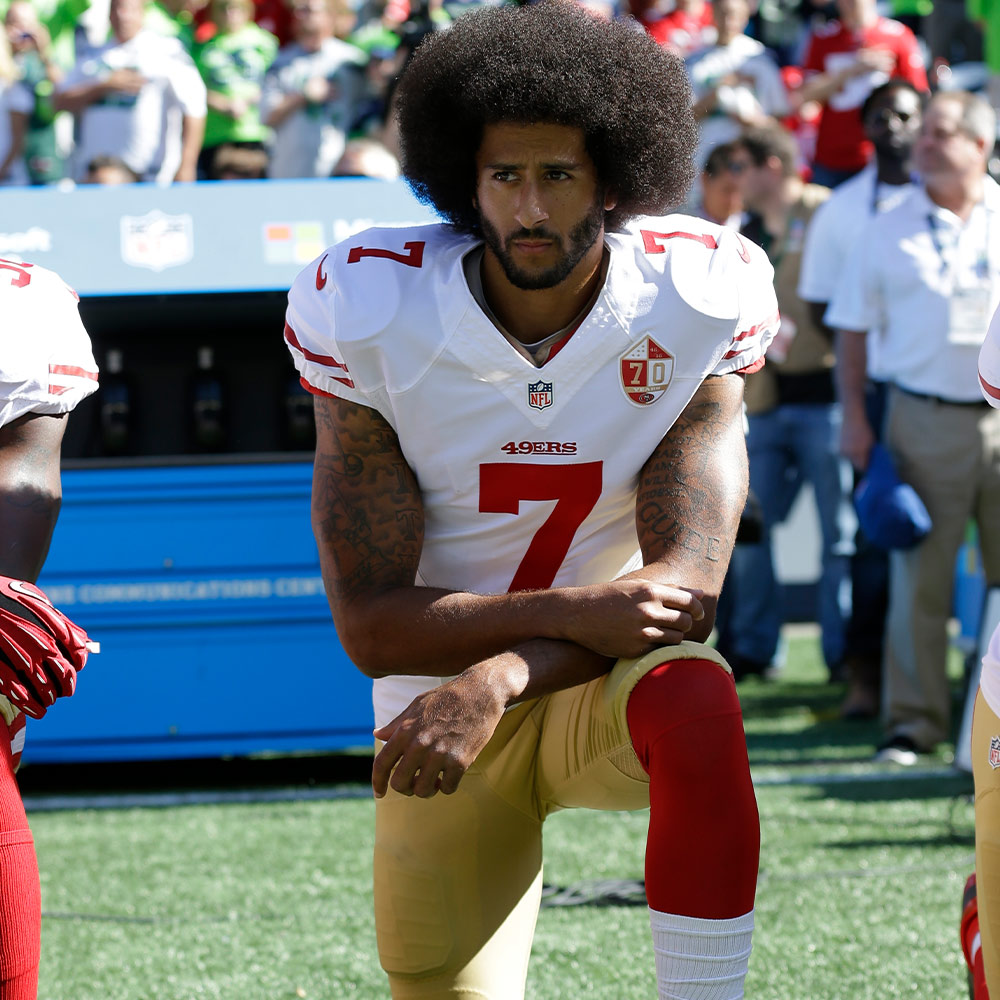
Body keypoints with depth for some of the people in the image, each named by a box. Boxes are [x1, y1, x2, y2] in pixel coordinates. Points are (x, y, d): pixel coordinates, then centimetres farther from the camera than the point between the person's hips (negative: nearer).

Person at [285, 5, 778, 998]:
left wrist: (498, 678, -33)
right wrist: (572, 614, -32)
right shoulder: (370, 312, -14)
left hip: (607, 689, -1)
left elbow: (685, 583, -18)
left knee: (694, 699, -34)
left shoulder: (694, 302, -14)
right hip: (440, 701, 1)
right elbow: (370, 622, -16)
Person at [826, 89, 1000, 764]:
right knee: (920, 578, -2)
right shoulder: (888, 232, 9)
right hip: (923, 418, 0)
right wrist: (855, 416, 2)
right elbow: (852, 328, 11)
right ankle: (915, 720, 3)